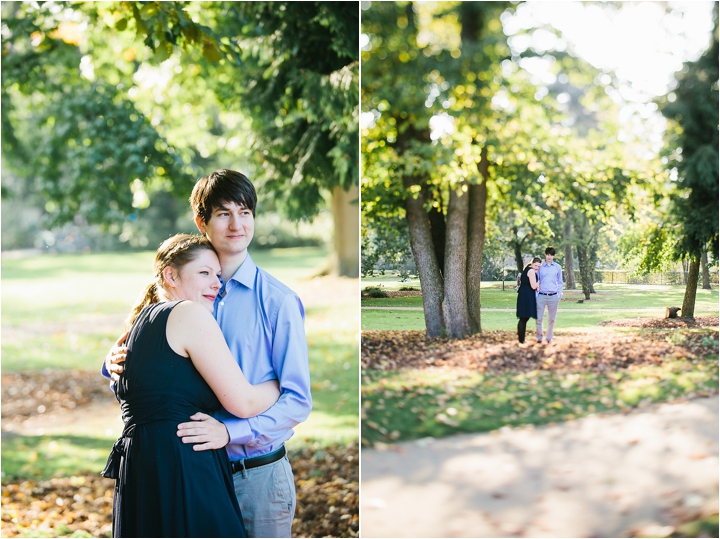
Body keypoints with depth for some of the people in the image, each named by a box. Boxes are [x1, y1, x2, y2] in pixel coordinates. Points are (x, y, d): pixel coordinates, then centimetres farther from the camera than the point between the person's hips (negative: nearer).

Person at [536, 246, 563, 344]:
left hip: (553, 296, 1)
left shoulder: (557, 267, 7)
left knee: (551, 319, 6)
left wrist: (560, 295, 6)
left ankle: (549, 338, 18)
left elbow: (560, 282, 13)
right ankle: (539, 337, 7)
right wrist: (535, 294, 2)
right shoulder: (540, 267, 5)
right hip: (541, 296, -1)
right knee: (538, 318, -5)